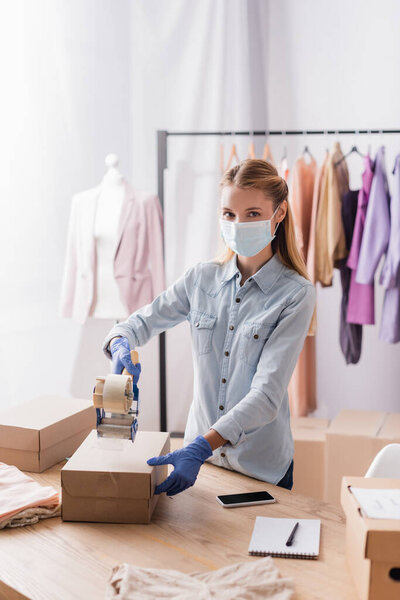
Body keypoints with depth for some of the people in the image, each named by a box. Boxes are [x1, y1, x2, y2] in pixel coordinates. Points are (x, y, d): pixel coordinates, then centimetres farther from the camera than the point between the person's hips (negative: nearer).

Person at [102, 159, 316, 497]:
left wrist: (202, 447, -32)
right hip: (198, 455, 3)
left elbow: (267, 394, -21)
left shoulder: (296, 294, -14)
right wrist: (120, 345, -14)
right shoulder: (201, 279, -2)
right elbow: (142, 322, 10)